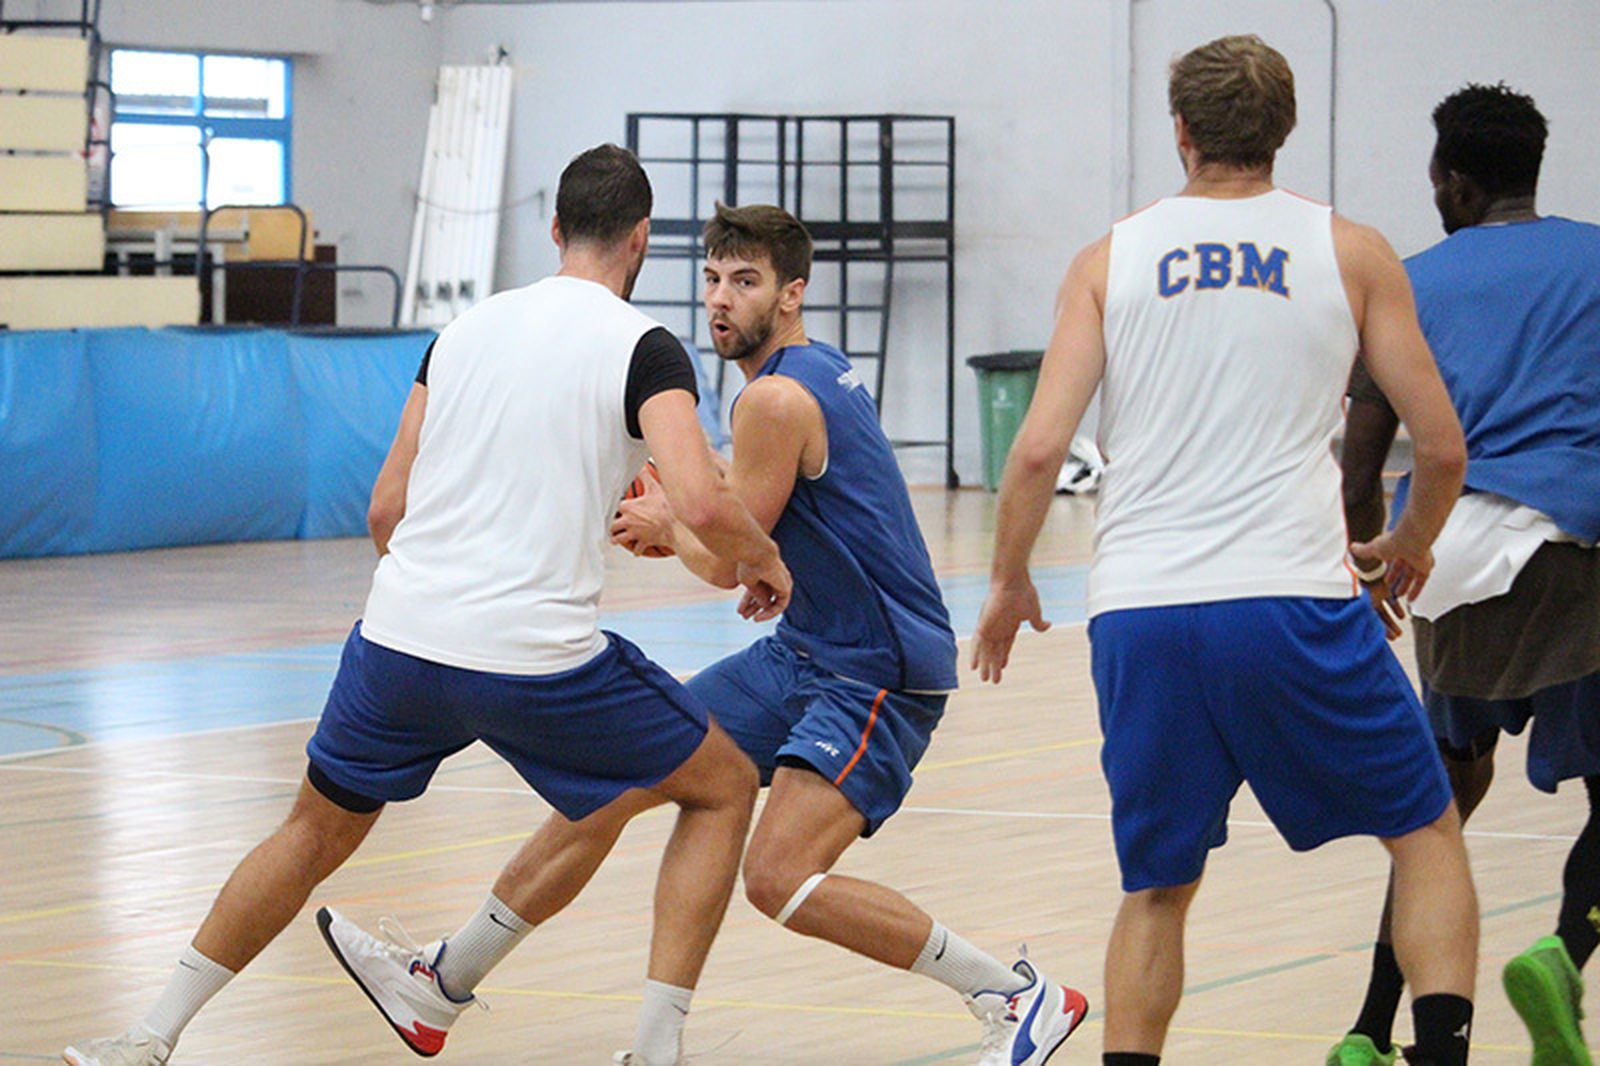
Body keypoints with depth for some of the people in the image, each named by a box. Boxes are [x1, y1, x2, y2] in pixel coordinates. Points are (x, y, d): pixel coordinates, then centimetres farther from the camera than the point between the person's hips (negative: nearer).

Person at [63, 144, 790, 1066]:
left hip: (399, 641, 5)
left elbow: (387, 510, 15)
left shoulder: (466, 329, 13)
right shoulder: (643, 347, -3)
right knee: (725, 788, 16)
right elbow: (700, 500, -17)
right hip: (540, 654, -5)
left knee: (319, 828, 27)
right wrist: (766, 560, 3)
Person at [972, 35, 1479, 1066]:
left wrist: (1008, 581, 18)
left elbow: (1040, 448, 2)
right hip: (1292, 598, -2)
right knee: (1427, 835, 14)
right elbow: (1443, 446, 7)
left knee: (1157, 887, 16)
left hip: (1137, 612, 2)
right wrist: (1409, 546, 27)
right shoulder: (1351, 251, 8)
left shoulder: (1110, 259, 10)